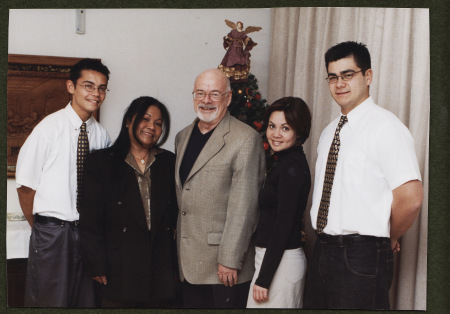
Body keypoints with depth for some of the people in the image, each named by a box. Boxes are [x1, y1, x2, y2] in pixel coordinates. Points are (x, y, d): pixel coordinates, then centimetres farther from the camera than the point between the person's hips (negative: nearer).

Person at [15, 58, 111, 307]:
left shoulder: (101, 136, 4)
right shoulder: (49, 128, -9)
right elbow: (25, 186, -4)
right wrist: (41, 228, 2)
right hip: (52, 229, -4)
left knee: (86, 300, 11)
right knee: (49, 300, 4)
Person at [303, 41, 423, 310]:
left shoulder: (385, 127, -13)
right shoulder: (329, 132, 14)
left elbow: (411, 199, -20)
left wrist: (389, 239, -5)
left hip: (362, 258, -7)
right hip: (322, 252, 8)